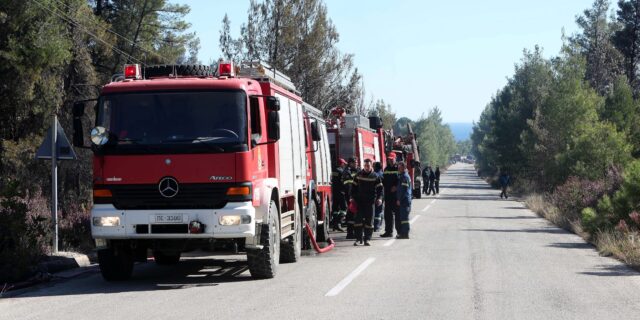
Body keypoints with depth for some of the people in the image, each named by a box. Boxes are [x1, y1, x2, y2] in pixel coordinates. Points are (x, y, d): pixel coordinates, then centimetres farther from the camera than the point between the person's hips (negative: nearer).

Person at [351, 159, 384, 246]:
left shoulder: (375, 177, 1)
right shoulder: (359, 175, 6)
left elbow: (380, 188, 2)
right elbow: (354, 187, 12)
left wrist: (379, 198, -12)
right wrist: (353, 198, 5)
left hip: (370, 202, -1)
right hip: (359, 201, 1)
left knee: (369, 221, 1)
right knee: (358, 220, -3)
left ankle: (367, 239, 8)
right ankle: (358, 238, 2)